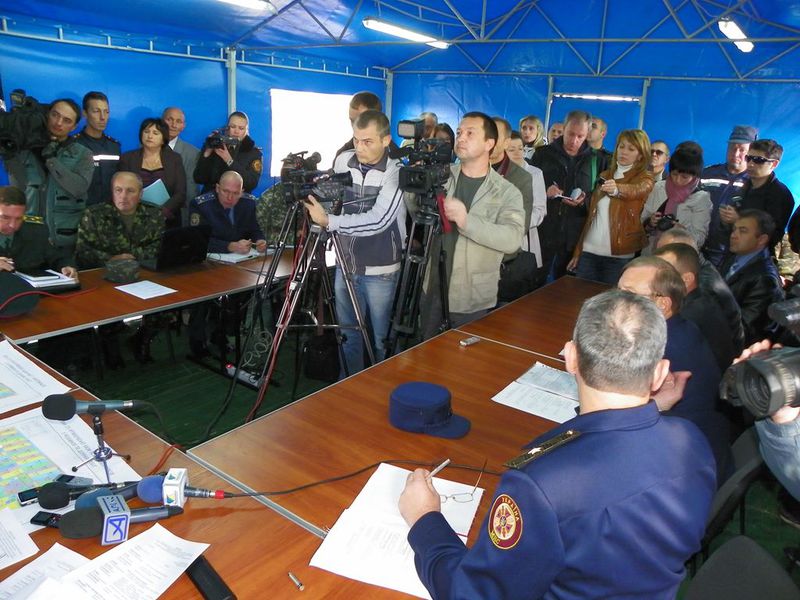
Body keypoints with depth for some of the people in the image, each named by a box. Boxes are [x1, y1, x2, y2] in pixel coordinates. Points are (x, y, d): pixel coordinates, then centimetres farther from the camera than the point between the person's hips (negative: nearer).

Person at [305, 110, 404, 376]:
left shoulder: (396, 173, -16)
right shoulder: (343, 160, 1)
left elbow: (377, 221, -26)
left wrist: (328, 221, -28)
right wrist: (315, 200, 2)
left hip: (380, 270, -5)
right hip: (346, 265, 5)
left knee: (381, 339, 8)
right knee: (347, 334, 16)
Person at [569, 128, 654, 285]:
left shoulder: (644, 179, 1)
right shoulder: (604, 175, 14)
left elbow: (635, 190, -24)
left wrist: (617, 189, -47)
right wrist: (577, 251, 9)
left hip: (618, 255, -4)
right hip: (589, 251, 4)